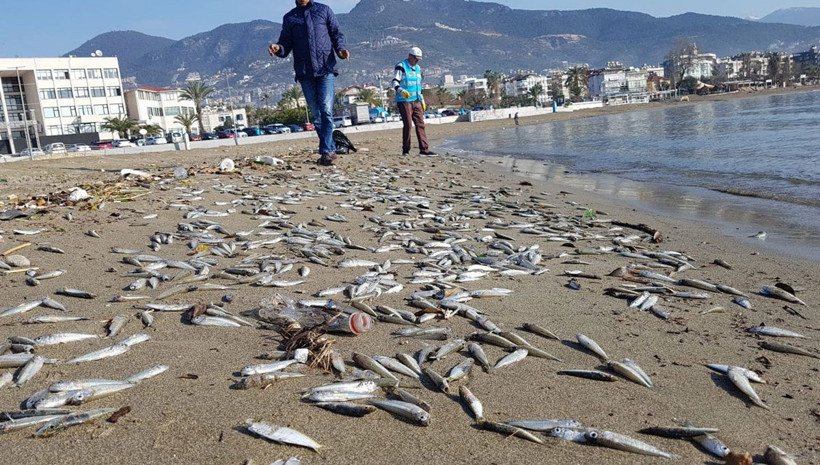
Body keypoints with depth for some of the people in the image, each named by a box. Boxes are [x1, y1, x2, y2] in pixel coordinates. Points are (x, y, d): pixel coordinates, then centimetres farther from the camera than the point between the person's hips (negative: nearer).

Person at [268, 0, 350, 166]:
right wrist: (278, 48, -12)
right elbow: (286, 47, 11)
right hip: (305, 73, 2)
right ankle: (331, 150, 13)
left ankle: (326, 151, -14)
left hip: (326, 70, -2)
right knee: (316, 115, 4)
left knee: (326, 110, -14)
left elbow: (337, 34, 9)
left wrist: (340, 49, -12)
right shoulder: (289, 18, 13)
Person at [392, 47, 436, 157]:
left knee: (420, 124, 0)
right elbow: (395, 82, -13)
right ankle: (405, 150, 4)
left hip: (416, 101, 7)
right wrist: (401, 91, -32)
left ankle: (424, 150, -2)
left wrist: (422, 100, 23)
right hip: (404, 101, -7)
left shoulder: (417, 68, 20)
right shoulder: (401, 66, -4)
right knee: (408, 125, -8)